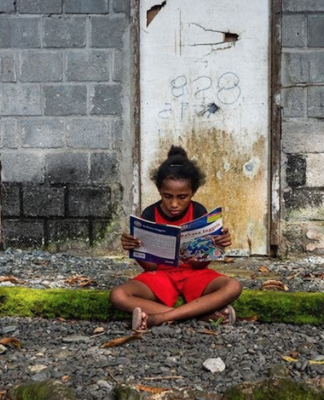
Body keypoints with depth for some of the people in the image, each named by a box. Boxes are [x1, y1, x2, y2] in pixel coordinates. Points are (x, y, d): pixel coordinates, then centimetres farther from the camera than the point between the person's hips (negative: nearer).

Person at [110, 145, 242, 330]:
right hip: (160, 275, 0)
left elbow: (202, 263, -8)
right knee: (118, 296, -29)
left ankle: (158, 318, -32)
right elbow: (149, 265, -7)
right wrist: (133, 249, -27)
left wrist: (217, 245, -28)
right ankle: (202, 313, -32)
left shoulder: (199, 212, -9)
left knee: (234, 287, -30)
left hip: (193, 274, 0)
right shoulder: (150, 215, -10)